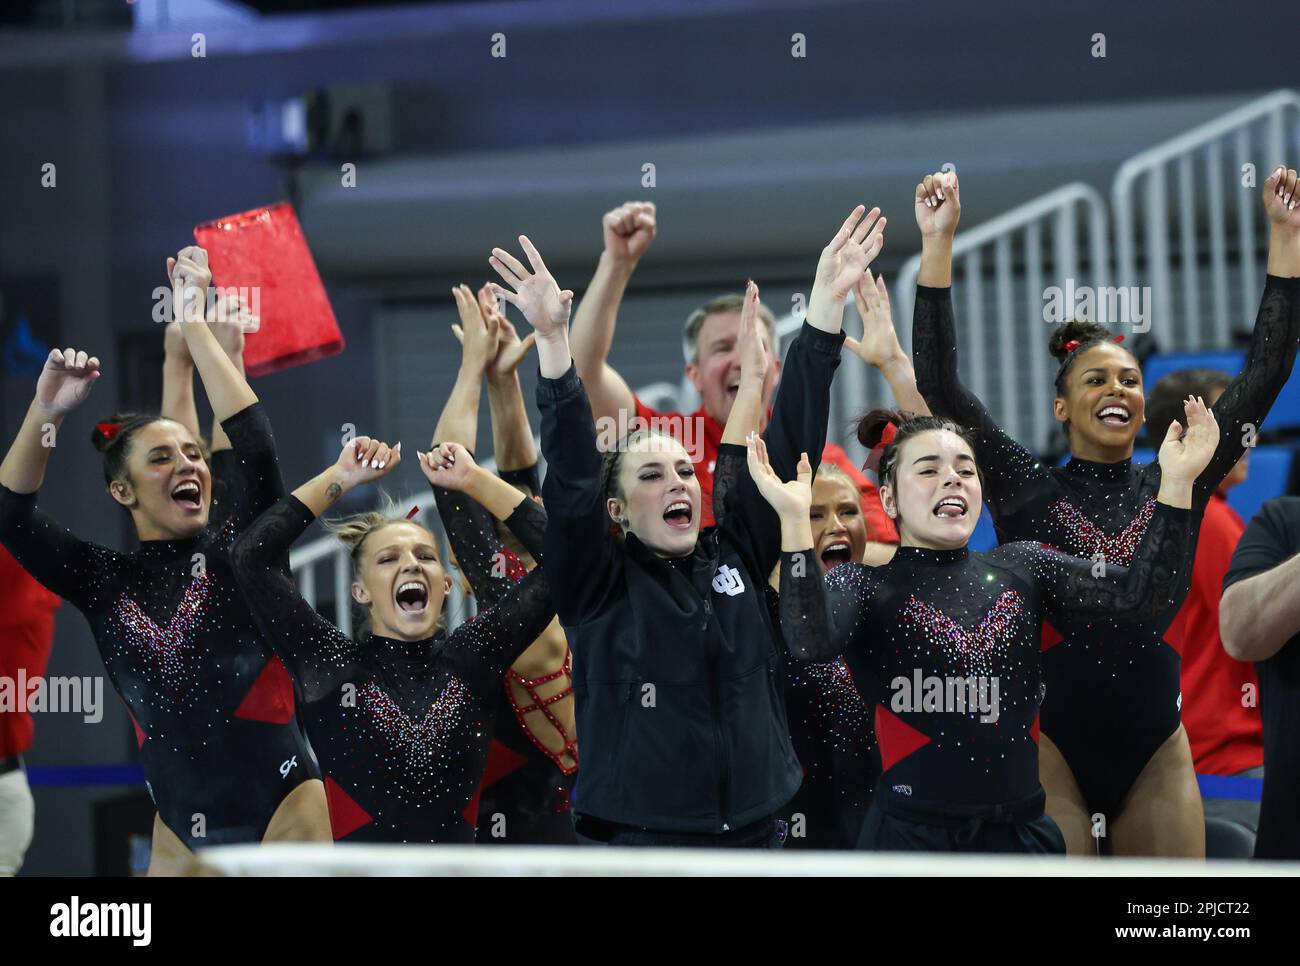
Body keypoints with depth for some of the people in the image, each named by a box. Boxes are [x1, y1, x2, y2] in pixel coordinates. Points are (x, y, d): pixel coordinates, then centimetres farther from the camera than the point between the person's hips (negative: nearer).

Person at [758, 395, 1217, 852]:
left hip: (1021, 830, 4)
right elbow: (810, 642, -26)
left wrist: (1177, 481, -14)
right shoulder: (863, 585, -4)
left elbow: (1141, 594, -3)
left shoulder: (1021, 569, 7)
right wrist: (795, 518, -38)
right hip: (911, 835, -4)